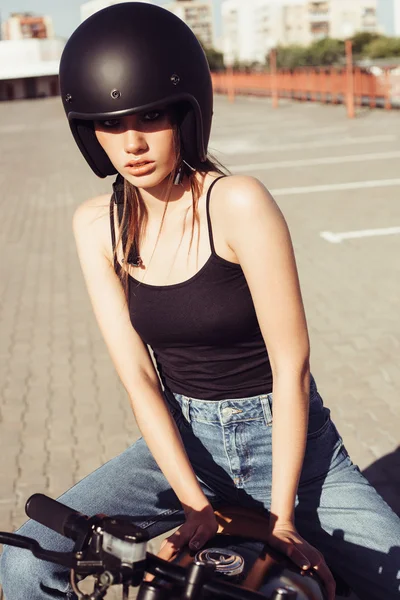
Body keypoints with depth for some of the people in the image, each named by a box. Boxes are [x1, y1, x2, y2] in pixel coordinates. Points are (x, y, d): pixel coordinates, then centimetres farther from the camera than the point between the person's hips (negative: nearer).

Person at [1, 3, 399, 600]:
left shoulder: (237, 204, -19)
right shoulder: (96, 225, -4)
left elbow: (291, 369, -16)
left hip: (284, 437, -2)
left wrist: (281, 517, -15)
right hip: (183, 439, 3)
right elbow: (137, 376, -8)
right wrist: (197, 505, -17)